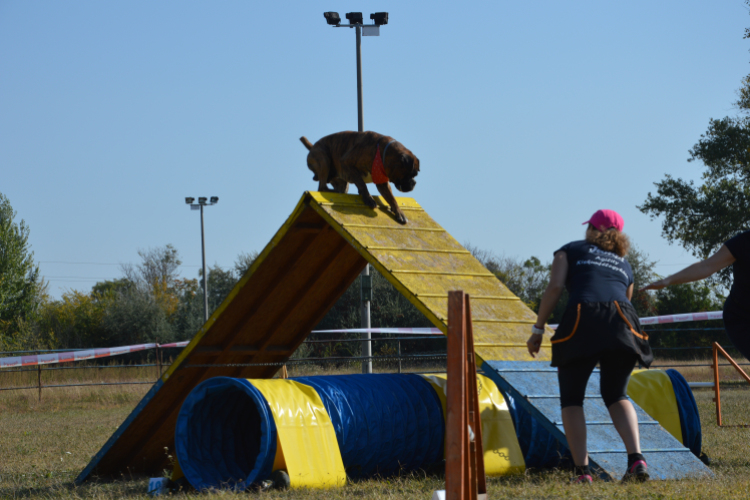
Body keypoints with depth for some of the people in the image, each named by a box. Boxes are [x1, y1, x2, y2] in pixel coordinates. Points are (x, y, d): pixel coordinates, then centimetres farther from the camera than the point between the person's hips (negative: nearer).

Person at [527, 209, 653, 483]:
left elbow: (554, 287, 6)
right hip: (621, 322, 3)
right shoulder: (624, 265, 31)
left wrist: (537, 330, 8)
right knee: (616, 396, 19)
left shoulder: (571, 251, 21)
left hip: (583, 321, -3)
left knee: (571, 398, 10)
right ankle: (636, 458, -4)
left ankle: (582, 470, -3)